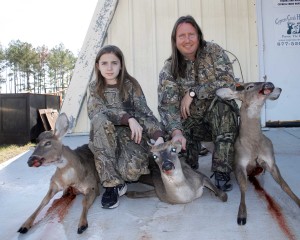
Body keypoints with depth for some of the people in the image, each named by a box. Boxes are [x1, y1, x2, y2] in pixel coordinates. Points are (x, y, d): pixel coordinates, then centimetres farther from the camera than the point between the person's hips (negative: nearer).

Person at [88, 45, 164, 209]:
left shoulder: (130, 84, -2)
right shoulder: (94, 87, 4)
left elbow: (144, 113, -10)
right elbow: (96, 112, -15)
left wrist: (158, 136, -29)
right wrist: (128, 118, -28)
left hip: (131, 134, -2)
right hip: (105, 138, 2)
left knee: (132, 170, -34)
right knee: (100, 120, -33)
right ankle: (112, 183, -26)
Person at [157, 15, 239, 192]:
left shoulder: (213, 51, -6)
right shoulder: (169, 69, -8)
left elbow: (228, 81, -20)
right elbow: (167, 105, -21)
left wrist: (192, 93, -22)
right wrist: (176, 132, -40)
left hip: (221, 118, 0)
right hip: (192, 123, 1)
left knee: (221, 103, -31)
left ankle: (222, 172, -23)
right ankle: (190, 167, 9)